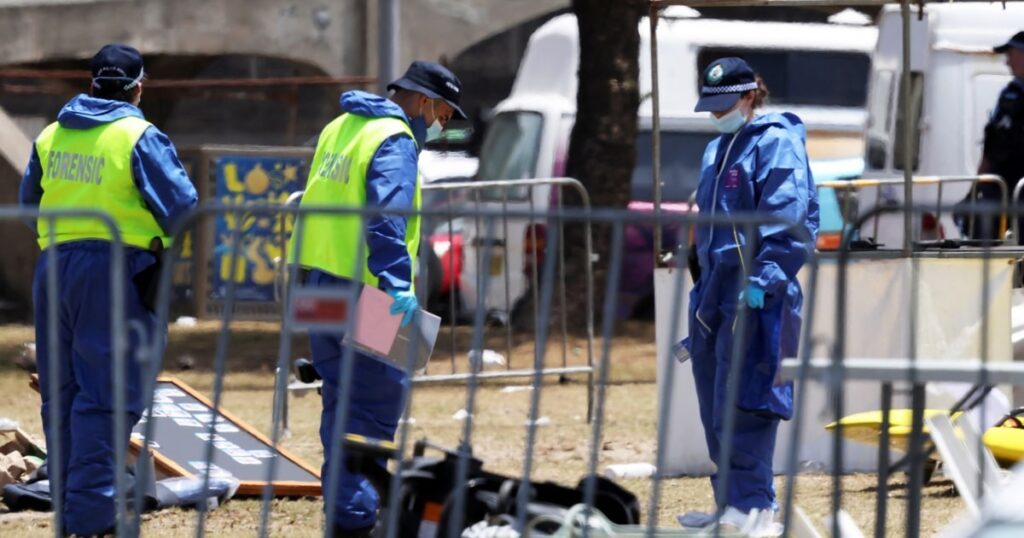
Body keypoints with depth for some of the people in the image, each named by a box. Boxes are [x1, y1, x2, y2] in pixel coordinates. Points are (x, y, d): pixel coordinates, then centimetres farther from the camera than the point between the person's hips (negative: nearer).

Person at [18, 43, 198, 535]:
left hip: (54, 268, 6)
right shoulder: (139, 137, -9)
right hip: (115, 272, -6)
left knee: (62, 394, 14)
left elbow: (28, 203, 20)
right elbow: (183, 209, -11)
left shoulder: (51, 137, 9)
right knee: (106, 396, -5)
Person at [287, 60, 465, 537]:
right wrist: (399, 283, -32)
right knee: (377, 407, -6)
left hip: (320, 281, 9)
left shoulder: (340, 129, 18)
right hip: (363, 295, -9)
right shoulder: (395, 141, -11)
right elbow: (387, 215, -25)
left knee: (342, 401, 16)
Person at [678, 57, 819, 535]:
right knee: (714, 407, 10)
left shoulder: (775, 142, -7)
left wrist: (764, 279, -25)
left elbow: (785, 218, -17)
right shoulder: (717, 150, 21)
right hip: (715, 291, 9)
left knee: (741, 405, -14)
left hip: (756, 297, -9)